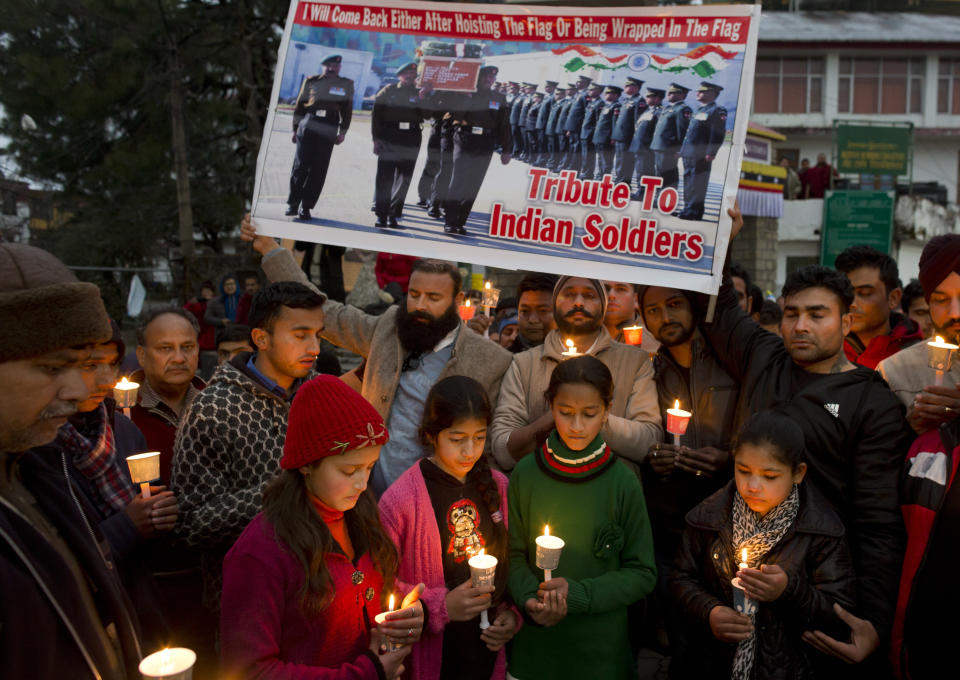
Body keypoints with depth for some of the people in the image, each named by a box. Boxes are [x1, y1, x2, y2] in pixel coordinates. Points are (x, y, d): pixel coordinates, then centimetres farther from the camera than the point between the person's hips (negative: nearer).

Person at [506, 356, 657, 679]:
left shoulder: (623, 482, -10)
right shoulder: (525, 473, -5)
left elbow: (642, 574, -5)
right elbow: (514, 554, 2)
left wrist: (578, 595, -17)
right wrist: (529, 599, -16)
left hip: (601, 645, -1)